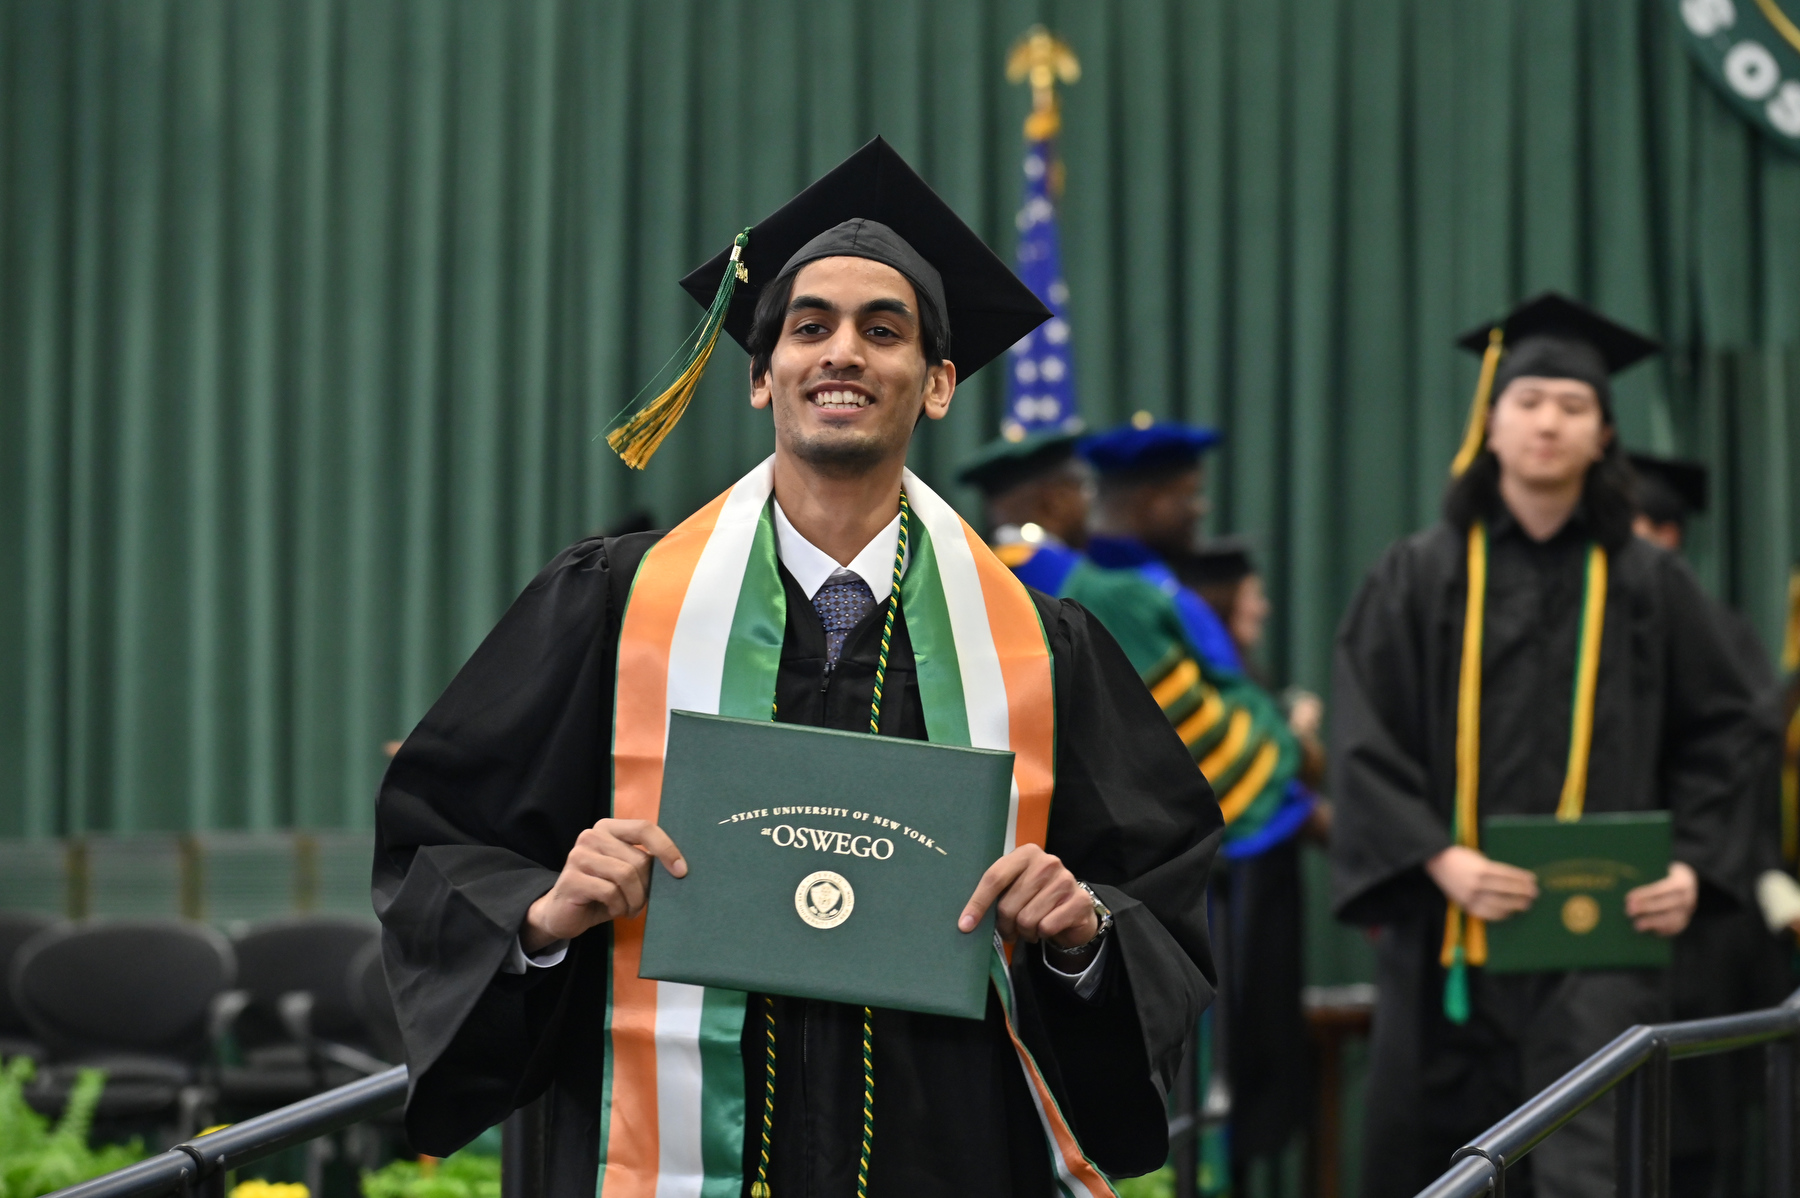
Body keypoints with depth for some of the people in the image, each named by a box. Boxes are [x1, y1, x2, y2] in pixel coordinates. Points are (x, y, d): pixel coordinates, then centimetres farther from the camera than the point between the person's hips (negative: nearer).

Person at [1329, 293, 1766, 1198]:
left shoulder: (1646, 585, 6)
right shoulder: (1418, 576, 3)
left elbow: (1721, 731, 10)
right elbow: (1364, 742, -3)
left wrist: (1693, 865, -5)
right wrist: (1440, 859, -16)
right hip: (1448, 924, 1)